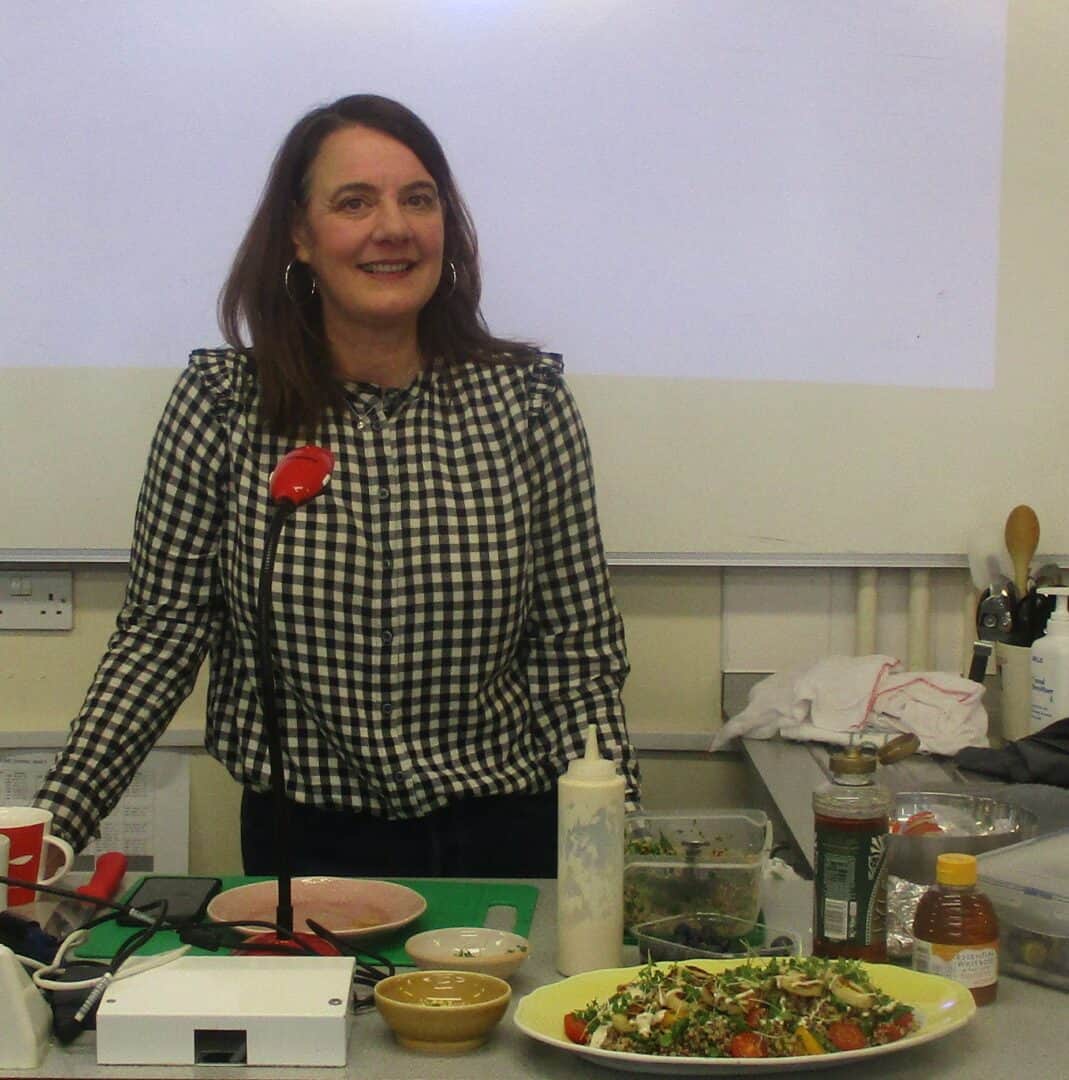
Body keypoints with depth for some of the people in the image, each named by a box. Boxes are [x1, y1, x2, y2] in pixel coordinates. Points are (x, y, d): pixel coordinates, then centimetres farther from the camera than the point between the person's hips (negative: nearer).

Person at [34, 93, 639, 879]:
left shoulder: (528, 401, -4)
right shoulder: (221, 403, -6)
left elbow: (578, 652, -3)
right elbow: (160, 635, -3)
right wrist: (55, 822, -12)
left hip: (501, 842, 1)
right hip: (303, 845, 0)